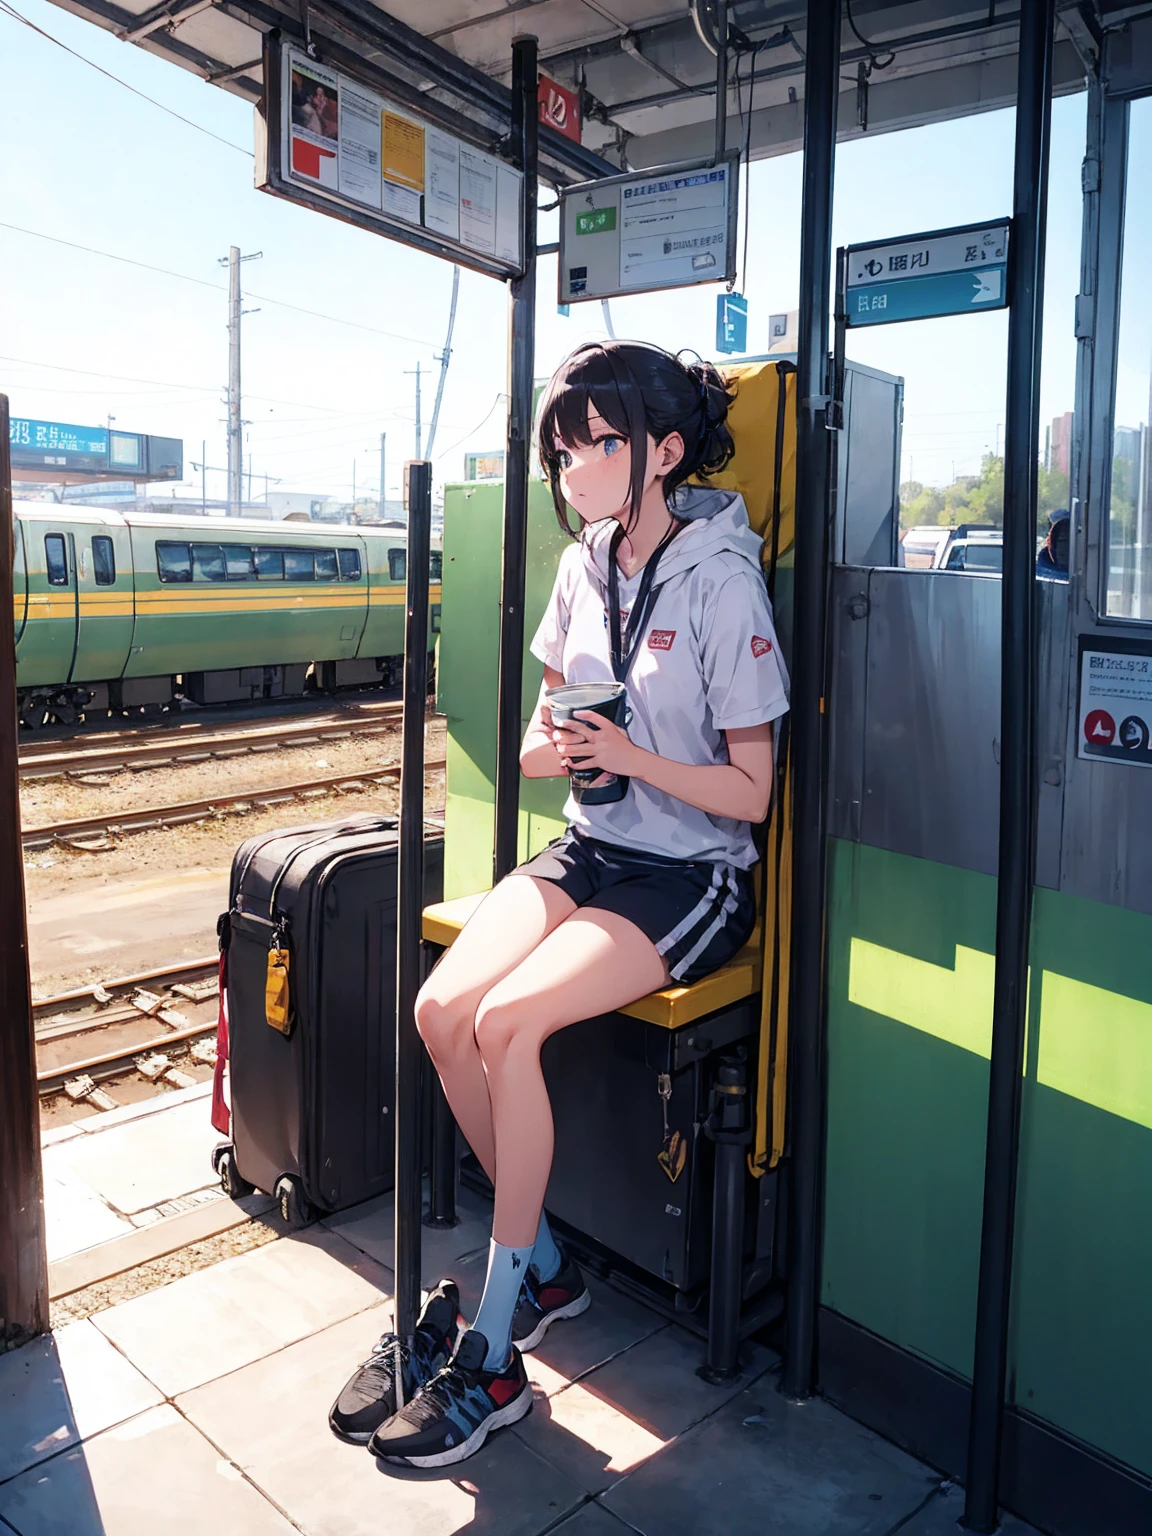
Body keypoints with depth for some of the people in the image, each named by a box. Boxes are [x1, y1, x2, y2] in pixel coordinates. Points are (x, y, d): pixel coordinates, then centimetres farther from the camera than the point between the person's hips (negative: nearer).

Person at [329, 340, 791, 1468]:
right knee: (441, 1008, -16)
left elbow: (749, 792, -11)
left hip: (692, 874, -6)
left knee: (507, 1022, -25)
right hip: (588, 848, 6)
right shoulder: (584, 567, 7)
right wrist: (547, 746, -10)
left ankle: (491, 1355, -8)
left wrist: (628, 756, -24)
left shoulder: (722, 581, -13)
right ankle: (543, 1269, 6)